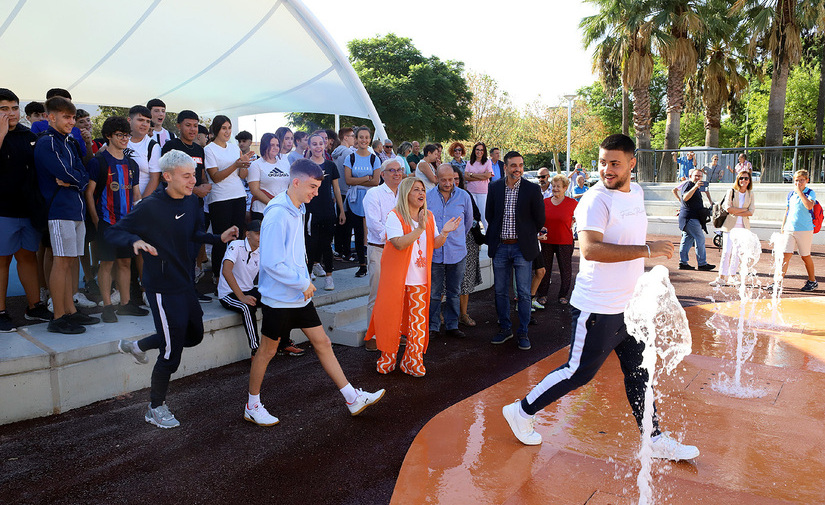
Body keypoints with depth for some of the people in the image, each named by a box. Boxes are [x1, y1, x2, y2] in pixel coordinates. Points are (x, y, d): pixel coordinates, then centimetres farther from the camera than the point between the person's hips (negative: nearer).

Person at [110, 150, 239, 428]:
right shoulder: (151, 206, -19)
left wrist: (219, 238, 0)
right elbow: (113, 232, -15)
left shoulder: (192, 202, 2)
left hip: (185, 284, 8)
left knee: (194, 335, 24)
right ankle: (155, 408, 24)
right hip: (162, 288, -8)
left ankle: (137, 346, 44)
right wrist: (135, 241, -36)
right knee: (171, 353, 1)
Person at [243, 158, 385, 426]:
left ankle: (353, 398, 17)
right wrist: (303, 283, -17)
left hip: (300, 295, 9)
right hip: (279, 298, -9)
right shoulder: (277, 215, -21)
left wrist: (304, 281, 8)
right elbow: (272, 263, -26)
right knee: (267, 350, 7)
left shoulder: (297, 210, 9)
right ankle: (252, 406, 26)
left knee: (322, 343, 10)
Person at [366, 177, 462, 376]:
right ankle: (387, 359, 23)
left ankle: (413, 363, 15)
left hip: (420, 279, 5)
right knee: (392, 319, 5)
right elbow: (399, 243, -21)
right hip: (396, 278, -4)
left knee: (419, 322, 3)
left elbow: (434, 244, 13)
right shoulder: (395, 216, -8)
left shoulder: (428, 217, 11)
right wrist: (419, 229, -27)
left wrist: (444, 233, -5)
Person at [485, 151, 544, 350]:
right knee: (501, 291, 10)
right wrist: (498, 234, 11)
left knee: (524, 293, 2)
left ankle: (523, 332, 15)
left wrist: (526, 236, 9)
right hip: (500, 247, 3)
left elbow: (540, 220, 1)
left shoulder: (532, 189, -5)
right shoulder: (495, 187, 3)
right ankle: (505, 328, 25)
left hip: (522, 248, -2)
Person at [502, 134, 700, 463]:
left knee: (639, 373, 16)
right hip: (598, 309, -8)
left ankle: (655, 440, 31)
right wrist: (647, 250, -32)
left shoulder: (636, 193, 9)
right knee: (579, 372, 2)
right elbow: (590, 248, -33)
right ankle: (522, 411, 19)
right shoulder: (595, 200, -19)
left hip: (629, 306, 8)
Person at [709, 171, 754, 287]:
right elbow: (728, 208, -10)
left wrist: (736, 212, -9)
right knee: (727, 251, -7)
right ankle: (721, 277, -3)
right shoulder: (731, 191, 1)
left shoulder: (750, 194, 9)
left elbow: (751, 212, 0)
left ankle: (731, 277, 10)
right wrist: (744, 209, -7)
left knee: (737, 253, 2)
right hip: (730, 225, -3)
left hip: (743, 226, 3)